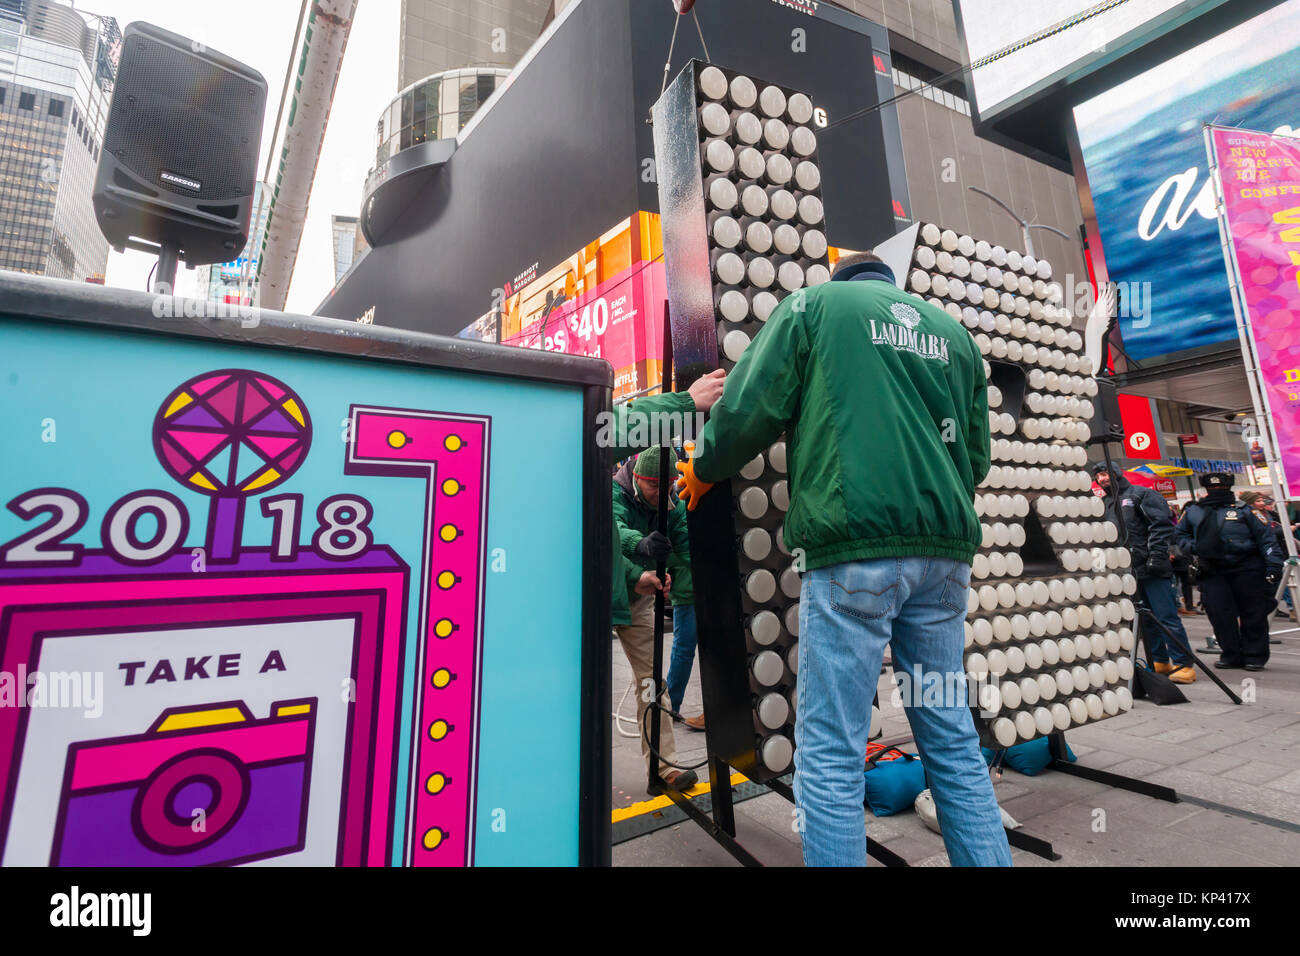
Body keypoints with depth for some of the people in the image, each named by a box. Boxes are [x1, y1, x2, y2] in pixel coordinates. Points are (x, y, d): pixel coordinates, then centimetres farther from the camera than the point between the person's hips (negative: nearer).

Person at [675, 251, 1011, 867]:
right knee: (953, 740, 17)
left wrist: (702, 471, 16)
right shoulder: (954, 332, 23)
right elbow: (977, 457, 22)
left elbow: (750, 408, -1)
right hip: (945, 548, 7)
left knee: (830, 756, 0)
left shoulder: (813, 303, 9)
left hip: (854, 543, -6)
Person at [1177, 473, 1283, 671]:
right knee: (1220, 614, -1)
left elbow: (1264, 538, 5)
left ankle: (1255, 656, 16)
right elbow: (1180, 535, 20)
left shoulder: (1242, 510, 7)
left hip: (1247, 569, -1)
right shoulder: (1193, 512, 11)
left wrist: (1273, 564, -6)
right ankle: (1232, 655, 12)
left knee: (1253, 614, 3)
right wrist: (1193, 546, 0)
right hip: (1213, 572, 1)